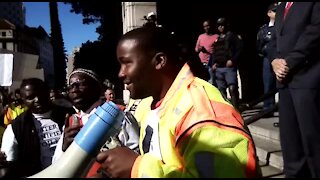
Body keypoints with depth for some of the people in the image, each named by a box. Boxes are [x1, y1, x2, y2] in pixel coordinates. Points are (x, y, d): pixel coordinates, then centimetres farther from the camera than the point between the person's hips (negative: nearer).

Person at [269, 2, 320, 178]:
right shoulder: (281, 8, 23)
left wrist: (289, 62, -13)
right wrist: (275, 60, 1)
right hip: (285, 78, 7)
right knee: (288, 136, 8)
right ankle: (294, 173, 18)